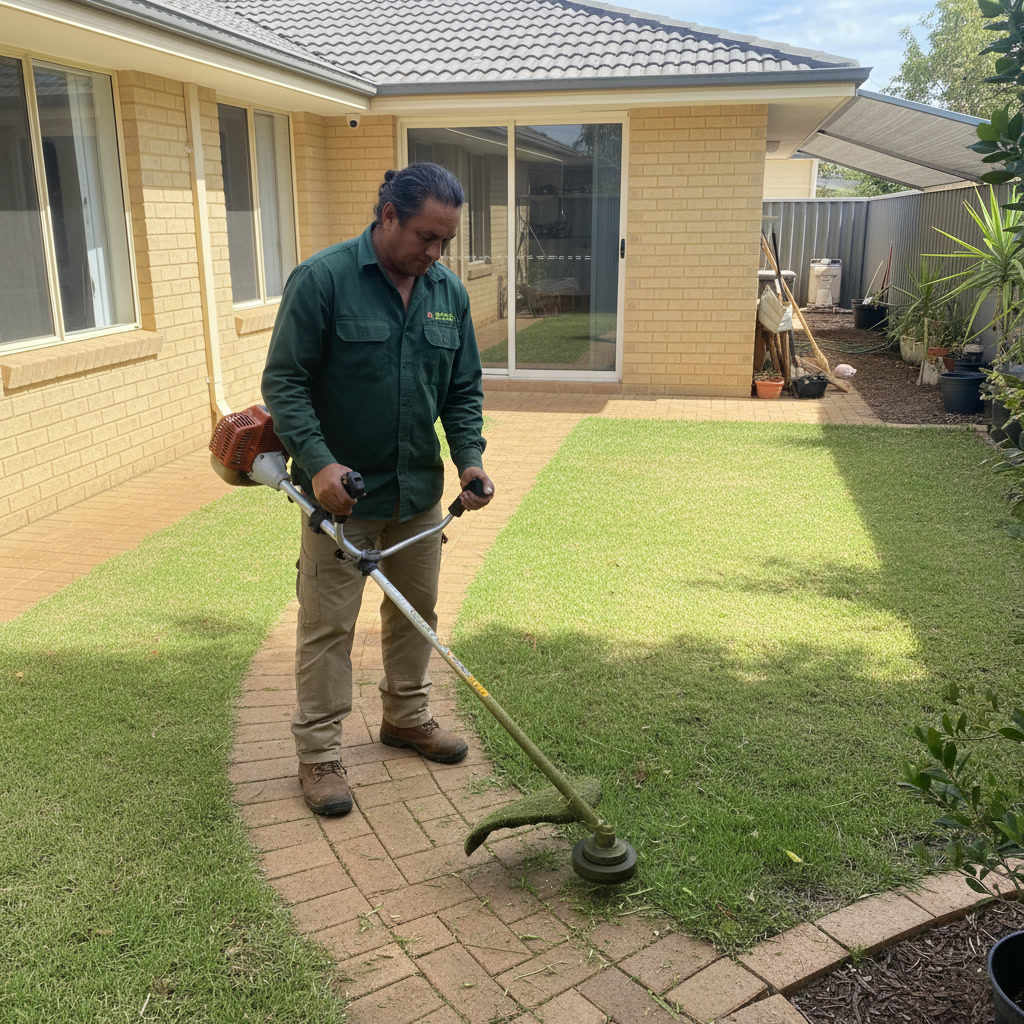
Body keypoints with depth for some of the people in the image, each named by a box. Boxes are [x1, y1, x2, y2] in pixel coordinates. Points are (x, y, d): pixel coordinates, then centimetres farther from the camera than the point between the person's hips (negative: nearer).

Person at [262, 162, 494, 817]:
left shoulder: (450, 293, 3)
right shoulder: (322, 280, -13)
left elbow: (464, 390, 10)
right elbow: (284, 381, -13)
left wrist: (470, 457, -6)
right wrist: (317, 461, -24)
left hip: (419, 492, 6)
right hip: (341, 490, -5)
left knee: (417, 608, 17)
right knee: (328, 623, 3)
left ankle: (406, 715, 38)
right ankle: (319, 750, 17)